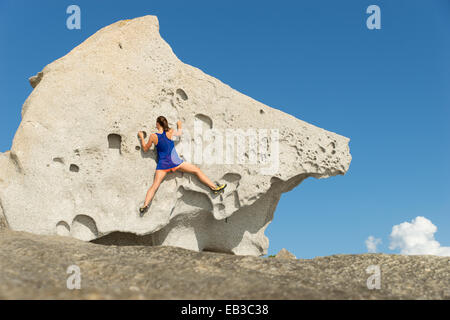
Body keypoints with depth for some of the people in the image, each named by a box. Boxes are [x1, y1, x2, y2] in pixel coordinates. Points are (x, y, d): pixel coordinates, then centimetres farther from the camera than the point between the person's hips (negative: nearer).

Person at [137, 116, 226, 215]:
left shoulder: (153, 136, -5)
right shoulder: (170, 132, -4)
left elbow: (145, 149, 10)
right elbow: (179, 133, 19)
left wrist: (141, 137, 23)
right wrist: (179, 126, 38)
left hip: (162, 164, 0)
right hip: (174, 162, 0)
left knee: (154, 186, 0)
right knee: (196, 170, 9)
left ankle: (145, 205, -15)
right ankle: (214, 187, 7)